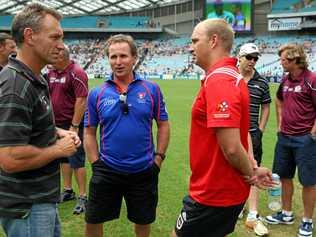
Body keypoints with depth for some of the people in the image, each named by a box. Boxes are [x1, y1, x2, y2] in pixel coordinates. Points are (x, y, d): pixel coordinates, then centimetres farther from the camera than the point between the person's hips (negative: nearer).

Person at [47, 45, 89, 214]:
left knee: (77, 160, -2)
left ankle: (82, 197, 8)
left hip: (72, 124, -8)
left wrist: (75, 126, -21)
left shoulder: (76, 73, -15)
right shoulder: (51, 73, 8)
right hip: (57, 124, 8)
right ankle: (67, 191, 31)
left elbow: (81, 101, -20)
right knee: (63, 158, 17)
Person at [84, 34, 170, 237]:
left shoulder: (151, 89, -4)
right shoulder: (97, 94, -2)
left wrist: (158, 159, -3)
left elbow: (163, 125, 2)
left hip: (144, 171, 0)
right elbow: (90, 132, 4)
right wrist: (96, 163, -3)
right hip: (106, 171, 1)